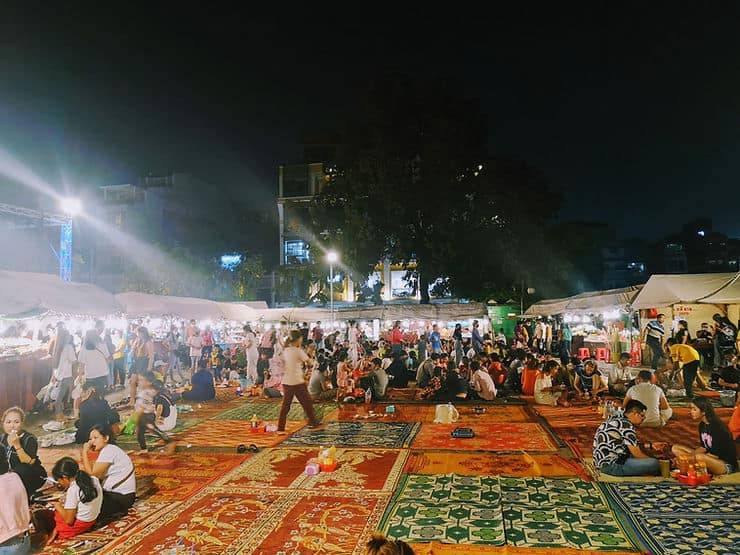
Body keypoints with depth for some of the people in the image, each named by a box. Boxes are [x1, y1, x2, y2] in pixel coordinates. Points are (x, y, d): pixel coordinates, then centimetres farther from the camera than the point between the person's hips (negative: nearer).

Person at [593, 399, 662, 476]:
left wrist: (651, 445, 25)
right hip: (611, 466, -10)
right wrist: (652, 461, 6)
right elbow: (637, 454, -11)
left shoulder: (616, 419, 13)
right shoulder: (627, 426, -15)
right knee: (654, 464, -12)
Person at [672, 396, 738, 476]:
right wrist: (691, 455, -9)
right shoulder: (702, 425, 3)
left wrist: (692, 457, -21)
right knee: (675, 448, -2)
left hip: (727, 465, -9)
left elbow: (716, 454, -22)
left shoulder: (718, 428, -22)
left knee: (699, 457, -40)